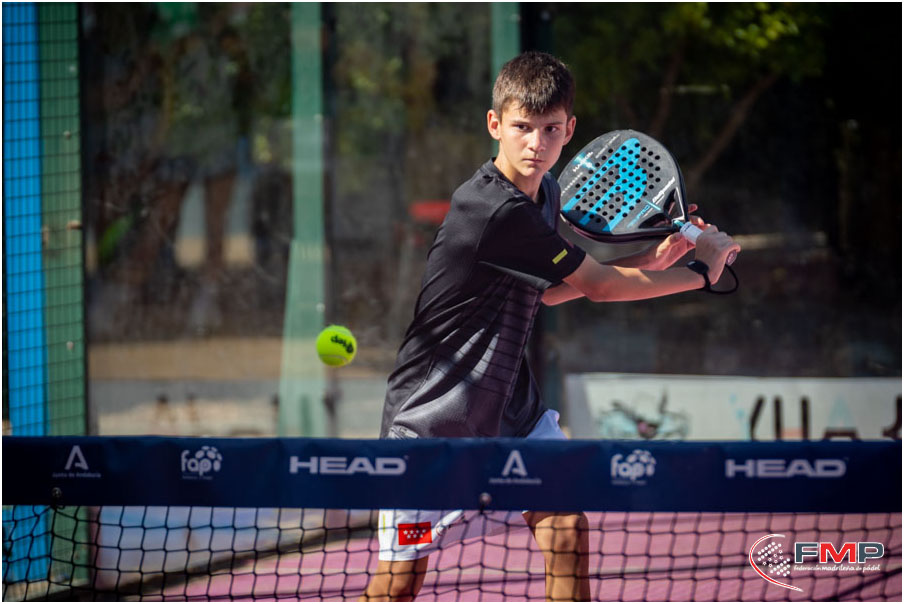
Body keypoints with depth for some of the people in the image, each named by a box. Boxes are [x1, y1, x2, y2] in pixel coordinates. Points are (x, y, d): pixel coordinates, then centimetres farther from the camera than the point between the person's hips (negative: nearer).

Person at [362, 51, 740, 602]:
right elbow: (600, 287, -17)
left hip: (511, 401, 8)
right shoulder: (497, 211, -26)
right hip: (431, 413, -8)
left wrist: (650, 261, 6)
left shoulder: (544, 191, 2)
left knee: (568, 526, -7)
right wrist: (703, 270, -5)